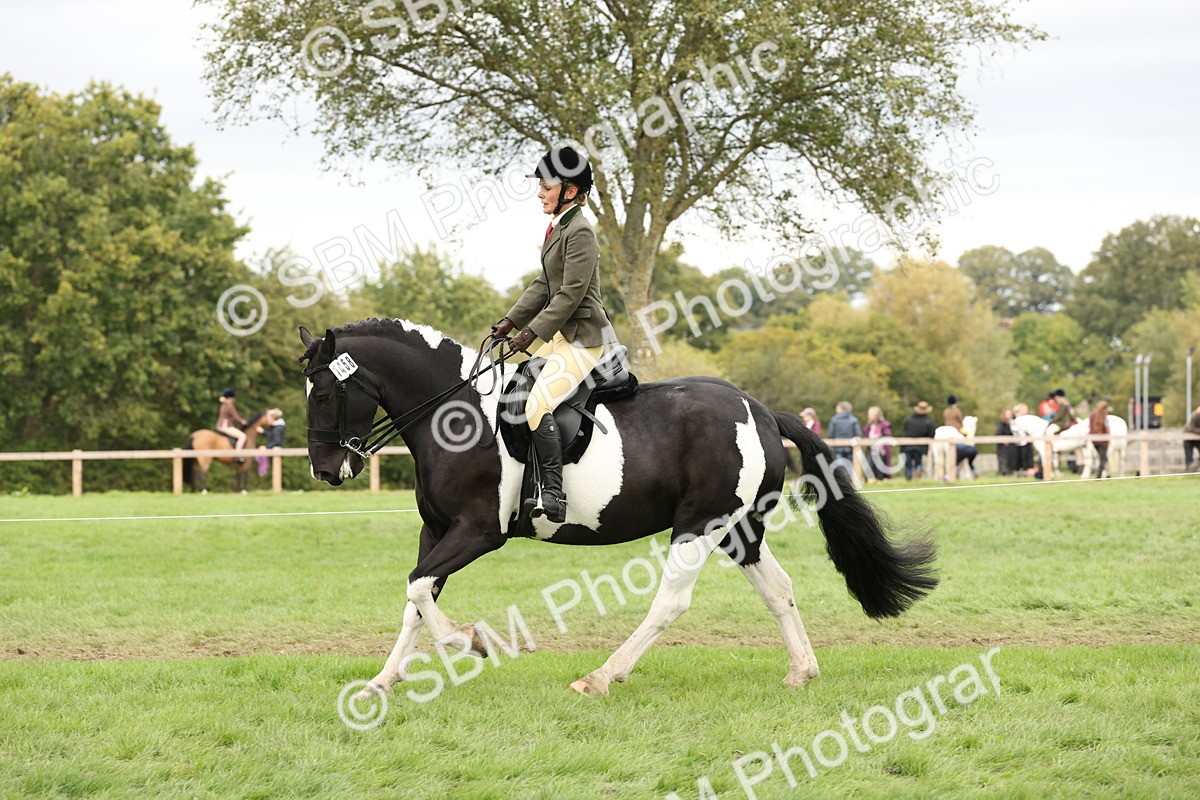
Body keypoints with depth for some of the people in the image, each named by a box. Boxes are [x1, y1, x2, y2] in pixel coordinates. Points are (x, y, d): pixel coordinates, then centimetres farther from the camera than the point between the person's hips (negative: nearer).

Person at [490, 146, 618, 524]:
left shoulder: (580, 232, -16)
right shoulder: (559, 228, 13)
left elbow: (571, 293, -21)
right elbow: (544, 285, 19)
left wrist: (531, 332, -21)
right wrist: (511, 320, 13)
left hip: (583, 337, -11)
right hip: (563, 334, 11)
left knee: (537, 405, -23)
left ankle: (554, 495, -25)